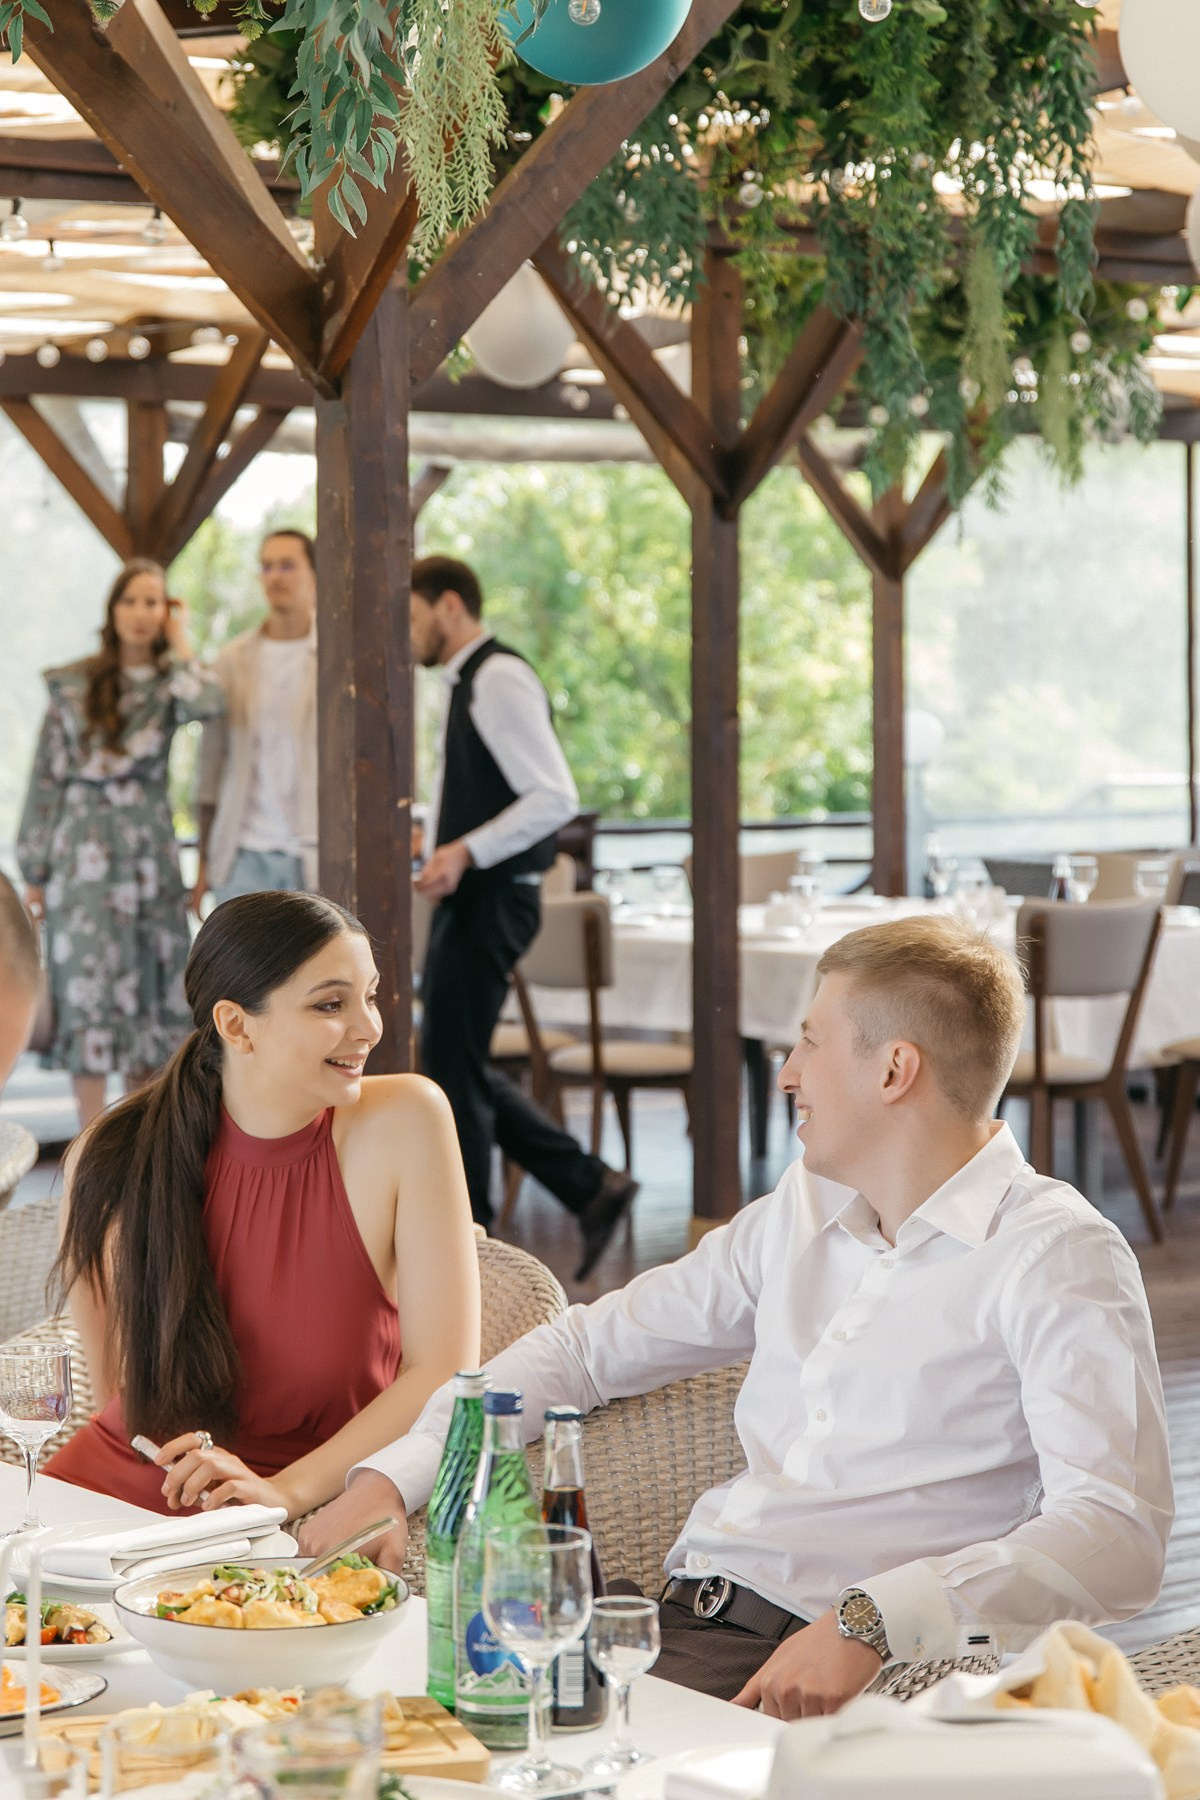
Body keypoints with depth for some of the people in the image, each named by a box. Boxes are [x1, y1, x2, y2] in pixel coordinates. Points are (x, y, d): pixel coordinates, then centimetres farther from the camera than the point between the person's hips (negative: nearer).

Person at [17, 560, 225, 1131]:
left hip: (150, 847, 2)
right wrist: (35, 870, 2)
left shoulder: (170, 683, 5)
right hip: (85, 848, -2)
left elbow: (208, 704, -21)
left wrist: (178, 644, -6)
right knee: (88, 982, -5)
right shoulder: (74, 685, 3)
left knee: (149, 982, 4)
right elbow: (48, 778, 4)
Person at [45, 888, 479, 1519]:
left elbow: (446, 1372, -10)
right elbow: (118, 1390, 8)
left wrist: (288, 1490, -19)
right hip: (123, 1486, 1)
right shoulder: (115, 1161, -6)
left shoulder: (404, 1122, -9)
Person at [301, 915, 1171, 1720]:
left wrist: (870, 1623, -29)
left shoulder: (1057, 1256, -6)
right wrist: (390, 1476, 11)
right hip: (692, 1615, 6)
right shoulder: (802, 1210, 18)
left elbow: (1117, 1538, -18)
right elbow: (588, 1345, 24)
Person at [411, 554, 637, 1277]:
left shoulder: (500, 681, -15)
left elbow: (555, 798, -24)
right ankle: (591, 1187, 15)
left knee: (452, 1068, -4)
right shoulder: (469, 682, 16)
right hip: (469, 900, 10)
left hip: (492, 902, -10)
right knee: (459, 1069, 12)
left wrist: (466, 851, -26)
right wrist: (438, 847, 14)